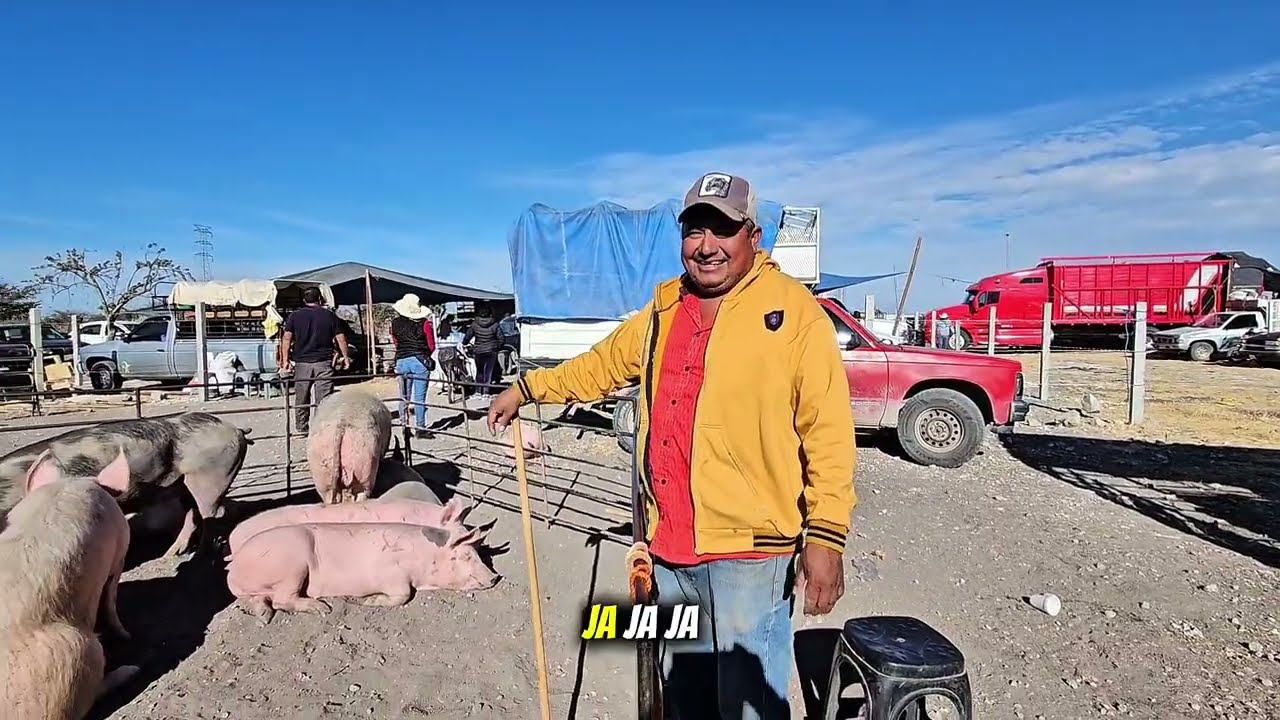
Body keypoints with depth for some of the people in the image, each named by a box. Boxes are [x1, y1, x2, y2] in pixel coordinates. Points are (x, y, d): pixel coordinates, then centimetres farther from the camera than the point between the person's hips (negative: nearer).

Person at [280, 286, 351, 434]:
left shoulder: (294, 316, 5)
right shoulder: (330, 315, 3)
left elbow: (287, 339, -2)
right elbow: (340, 338, 3)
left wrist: (286, 360, 0)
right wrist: (345, 357, 13)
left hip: (301, 363, 1)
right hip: (324, 362, -1)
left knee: (301, 399, 13)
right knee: (324, 399, -1)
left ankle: (302, 428, 22)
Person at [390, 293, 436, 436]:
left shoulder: (395, 323, 4)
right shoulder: (424, 323, -5)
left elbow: (395, 342, 17)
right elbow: (432, 346, 1)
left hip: (401, 361, 3)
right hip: (420, 361, -3)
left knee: (404, 396, 12)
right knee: (419, 396, 1)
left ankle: (404, 426, 15)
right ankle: (419, 428, 3)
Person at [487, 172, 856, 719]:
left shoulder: (794, 312, -8)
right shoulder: (663, 311, 11)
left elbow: (828, 433, -11)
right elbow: (601, 365, 25)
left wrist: (825, 536, -15)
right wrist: (528, 387, 25)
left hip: (749, 547, -6)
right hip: (671, 546, 6)